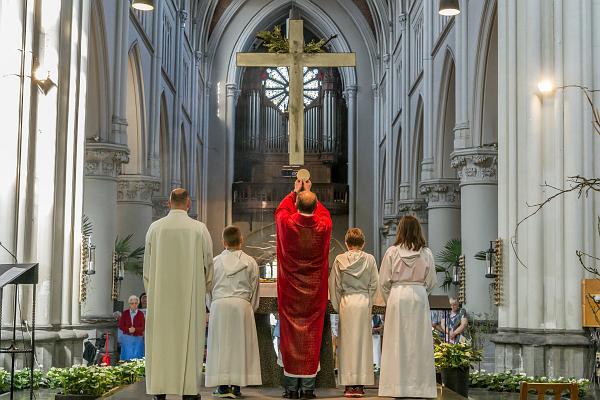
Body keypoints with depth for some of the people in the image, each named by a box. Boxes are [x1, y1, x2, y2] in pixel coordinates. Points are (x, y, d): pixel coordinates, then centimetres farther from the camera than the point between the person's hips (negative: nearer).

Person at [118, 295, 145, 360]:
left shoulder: (140, 314, 2)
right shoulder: (125, 313, 4)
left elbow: (143, 327, -1)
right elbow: (120, 326, 2)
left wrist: (135, 329, -18)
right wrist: (128, 329, -14)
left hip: (138, 338, 0)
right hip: (127, 338, 0)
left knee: (137, 356, -3)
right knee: (127, 355, -2)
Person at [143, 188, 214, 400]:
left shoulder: (155, 228, 0)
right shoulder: (199, 229, -3)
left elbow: (147, 265, 6)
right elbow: (208, 264, 3)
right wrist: (202, 290, 19)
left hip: (160, 297, 1)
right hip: (191, 298, -1)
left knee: (160, 343, 5)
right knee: (189, 342, 3)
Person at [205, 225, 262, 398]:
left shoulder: (215, 261, 6)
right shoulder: (250, 262, 5)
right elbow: (254, 290, 8)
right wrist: (251, 309, 20)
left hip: (219, 304, 1)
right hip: (242, 305, 0)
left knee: (220, 344, 5)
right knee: (240, 344, 3)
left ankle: (223, 386, 3)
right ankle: (236, 386, 1)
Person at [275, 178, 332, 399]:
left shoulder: (287, 224, -11)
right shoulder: (323, 226, -8)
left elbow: (281, 210, 15)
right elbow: (323, 212, 18)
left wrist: (295, 192, 28)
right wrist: (310, 193, 29)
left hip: (290, 290, -1)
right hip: (315, 290, 1)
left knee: (290, 333, 4)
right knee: (312, 334, 5)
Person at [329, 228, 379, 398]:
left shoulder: (340, 260, 0)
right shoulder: (369, 259, 0)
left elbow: (334, 285, 2)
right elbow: (374, 284, 2)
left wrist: (337, 306, 11)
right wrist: (369, 304, 10)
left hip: (346, 301, 0)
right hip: (364, 301, 0)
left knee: (347, 341, 4)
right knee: (363, 342, 4)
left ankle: (349, 385, 3)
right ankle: (360, 385, 3)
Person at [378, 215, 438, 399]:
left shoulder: (392, 252, -4)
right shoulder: (426, 253, 0)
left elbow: (384, 282, -1)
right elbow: (431, 282, 6)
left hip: (397, 295, -1)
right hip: (419, 297, 1)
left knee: (398, 341, 3)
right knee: (419, 341, 5)